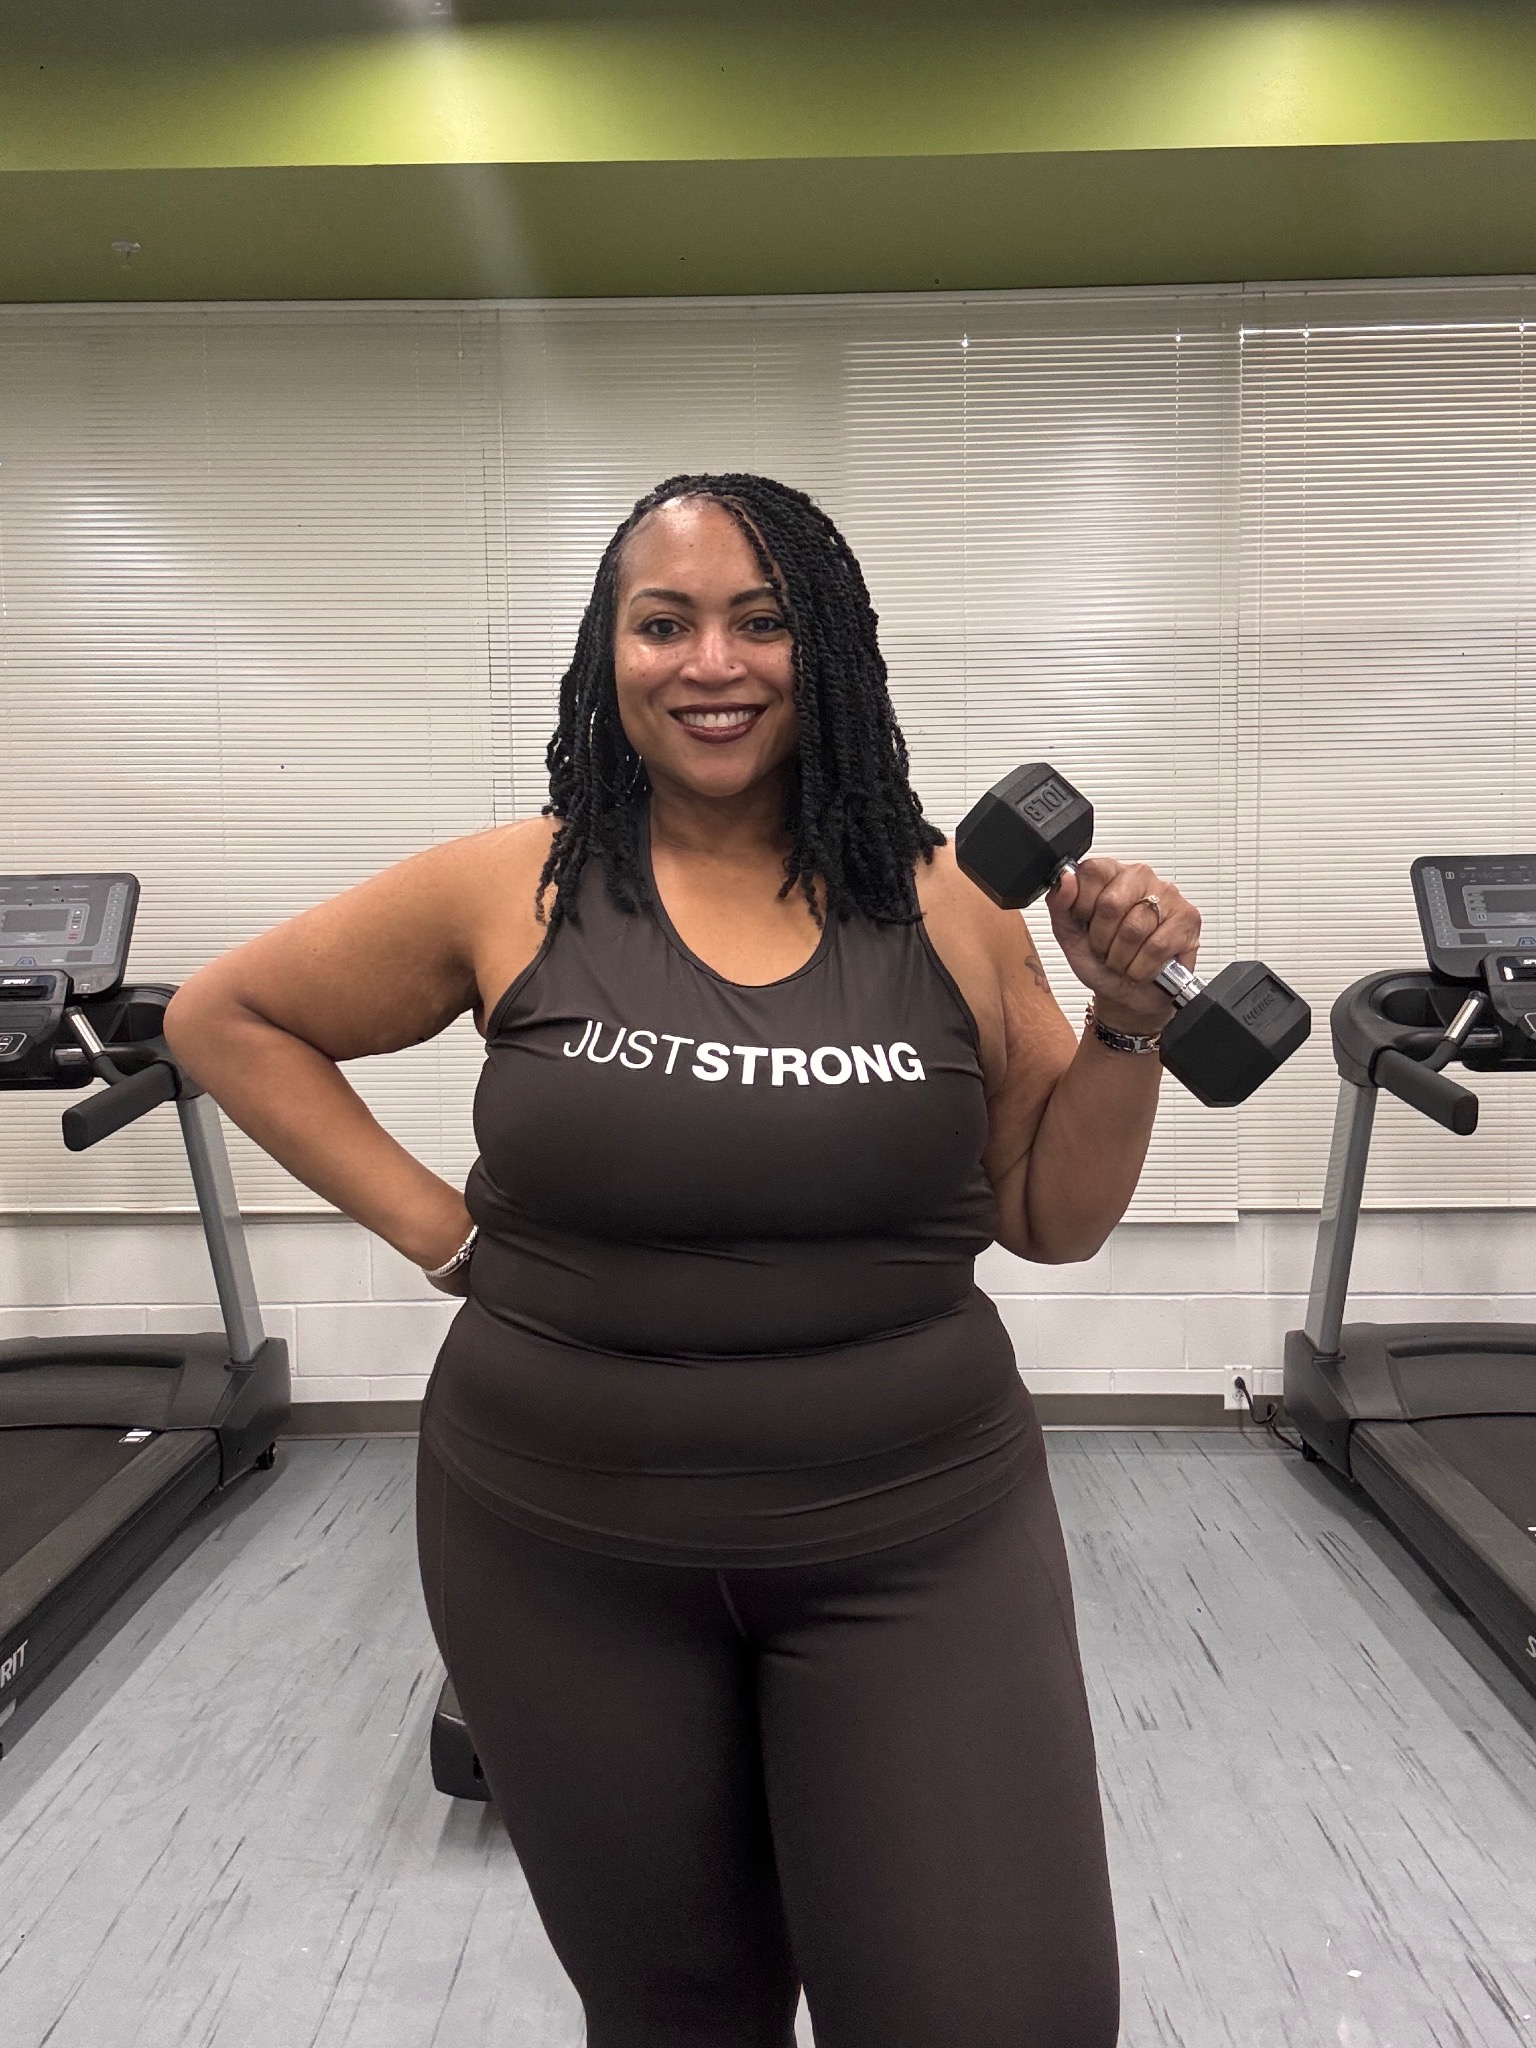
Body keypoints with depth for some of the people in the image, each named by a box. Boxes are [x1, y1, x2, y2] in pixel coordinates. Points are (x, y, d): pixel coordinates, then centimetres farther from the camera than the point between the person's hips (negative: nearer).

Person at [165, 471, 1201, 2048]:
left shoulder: (947, 903, -3)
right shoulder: (512, 891, -6)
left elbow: (1052, 1220, 5)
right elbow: (225, 1019, 7)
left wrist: (1126, 1022, -11)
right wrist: (434, 1226, -2)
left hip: (915, 1543, 1)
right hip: (564, 1552, 1)